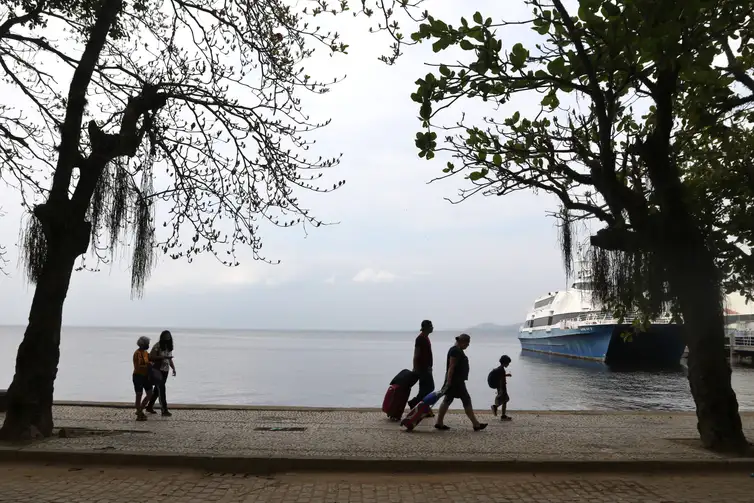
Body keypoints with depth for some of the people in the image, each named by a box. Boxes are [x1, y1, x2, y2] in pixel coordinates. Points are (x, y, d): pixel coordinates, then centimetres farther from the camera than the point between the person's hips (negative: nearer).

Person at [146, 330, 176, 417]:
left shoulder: (169, 346, 8)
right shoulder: (157, 345, -12)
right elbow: (151, 357, -20)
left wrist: (174, 369, 4)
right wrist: (163, 357, -27)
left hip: (165, 371, 7)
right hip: (158, 370, -7)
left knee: (157, 389, 15)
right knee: (161, 390, -9)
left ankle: (150, 407, 29)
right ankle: (164, 410, -9)